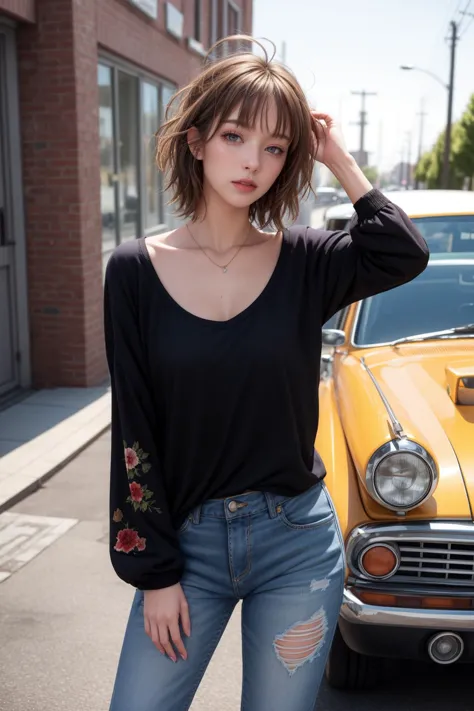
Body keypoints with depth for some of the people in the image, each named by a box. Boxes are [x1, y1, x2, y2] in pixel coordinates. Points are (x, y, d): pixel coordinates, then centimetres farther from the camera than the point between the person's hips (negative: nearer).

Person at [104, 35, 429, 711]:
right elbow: (135, 432, -5)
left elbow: (403, 255, -22)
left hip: (297, 542, 1)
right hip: (186, 543, 0)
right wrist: (154, 572, -4)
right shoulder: (137, 270, -5)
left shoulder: (302, 261, -2)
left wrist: (340, 159, -11)